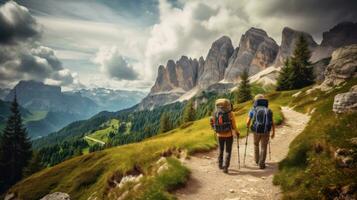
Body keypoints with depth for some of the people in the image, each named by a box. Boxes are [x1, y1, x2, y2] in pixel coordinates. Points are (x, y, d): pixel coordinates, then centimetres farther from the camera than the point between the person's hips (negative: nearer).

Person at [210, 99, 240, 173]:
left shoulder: (215, 113, -5)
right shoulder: (230, 113, -14)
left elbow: (213, 124, 3)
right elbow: (233, 125, -12)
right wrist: (237, 132, 6)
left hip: (220, 135, 3)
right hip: (229, 134, -3)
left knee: (221, 150, 22)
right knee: (228, 151, 7)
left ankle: (220, 165, 31)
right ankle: (225, 167, 1)